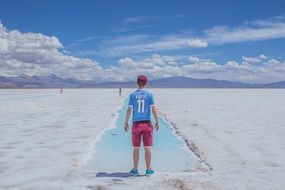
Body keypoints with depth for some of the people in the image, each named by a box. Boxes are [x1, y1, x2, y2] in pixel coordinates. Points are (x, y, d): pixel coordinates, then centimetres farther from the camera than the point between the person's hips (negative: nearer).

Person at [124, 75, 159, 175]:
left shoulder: (133, 95, -1)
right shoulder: (149, 94, -2)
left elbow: (129, 110, -3)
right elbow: (154, 110, -5)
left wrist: (126, 122, 6)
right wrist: (157, 122, 6)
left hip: (136, 124, 0)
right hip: (147, 123, 0)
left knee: (136, 148, 8)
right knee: (147, 147, 7)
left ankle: (135, 169, 16)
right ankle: (148, 169, 12)